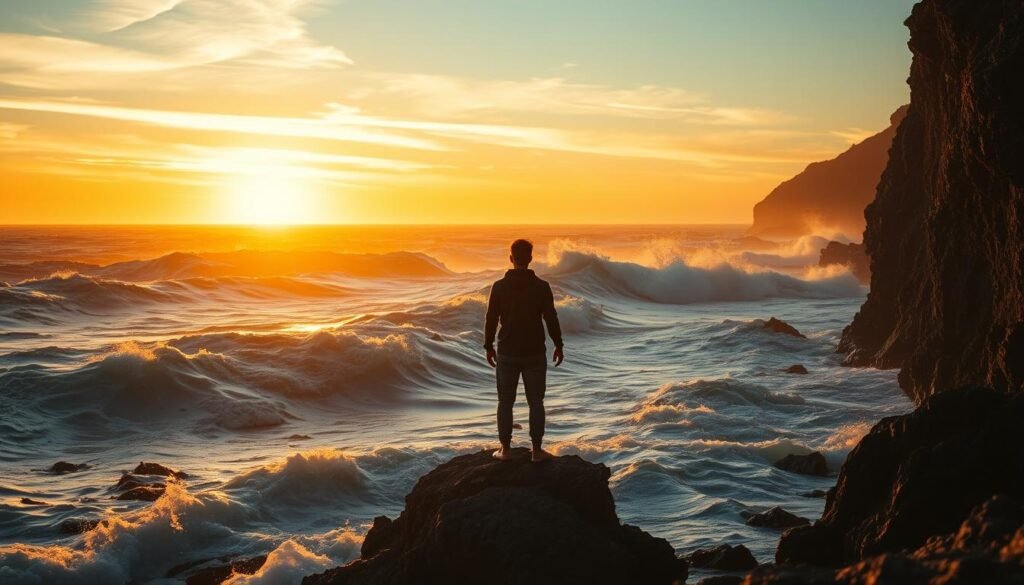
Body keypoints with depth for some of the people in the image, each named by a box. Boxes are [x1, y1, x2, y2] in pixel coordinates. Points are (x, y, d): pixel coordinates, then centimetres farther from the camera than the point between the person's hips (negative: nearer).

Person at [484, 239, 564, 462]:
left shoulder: (499, 287, -5)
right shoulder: (541, 287, -7)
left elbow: (491, 319, -1)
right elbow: (551, 319, -4)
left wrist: (489, 347, 11)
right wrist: (558, 345, 7)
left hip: (507, 353, 1)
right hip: (535, 353, -1)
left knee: (505, 402, 10)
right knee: (535, 402, 6)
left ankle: (505, 448, 11)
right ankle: (537, 450, 7)